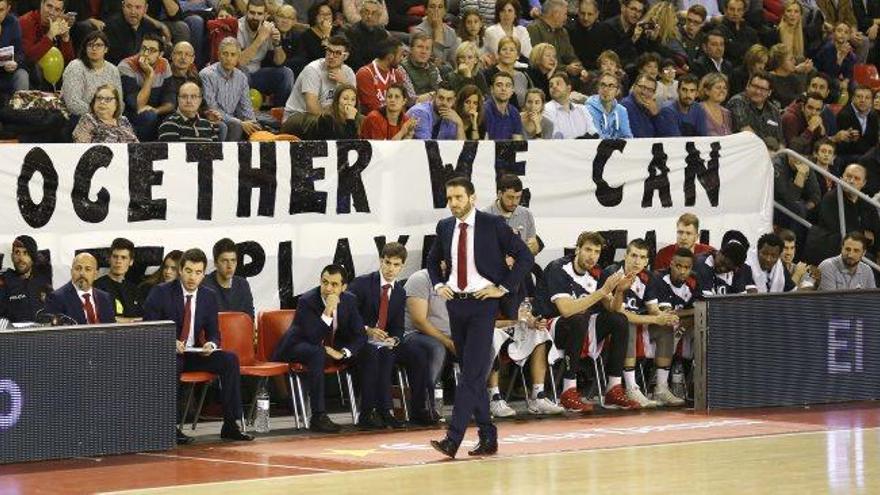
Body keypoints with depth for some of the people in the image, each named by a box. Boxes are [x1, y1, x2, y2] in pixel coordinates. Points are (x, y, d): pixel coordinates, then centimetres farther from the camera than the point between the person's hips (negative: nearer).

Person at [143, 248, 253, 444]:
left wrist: (211, 344, -14)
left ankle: (230, 425, -15)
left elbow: (214, 332, 11)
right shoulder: (161, 293, -6)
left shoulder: (209, 296, 7)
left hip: (195, 354, 5)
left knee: (230, 360, -17)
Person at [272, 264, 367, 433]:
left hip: (331, 348, 6)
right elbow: (313, 338, -32)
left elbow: (360, 335, -4)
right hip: (297, 348, -6)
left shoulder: (349, 300, -7)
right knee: (317, 353, -39)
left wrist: (342, 353, -21)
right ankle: (318, 416, -40)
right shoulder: (306, 301, -23)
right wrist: (327, 312, -40)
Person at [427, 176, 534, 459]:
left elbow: (525, 257, -5)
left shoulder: (492, 225, -6)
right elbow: (432, 260, 27)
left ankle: (453, 439, -19)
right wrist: (438, 285, 10)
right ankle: (488, 438, 16)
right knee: (471, 373, 9)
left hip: (483, 304, -6)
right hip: (455, 304, 6)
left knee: (472, 372, -13)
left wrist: (502, 288, -8)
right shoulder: (445, 228, 9)